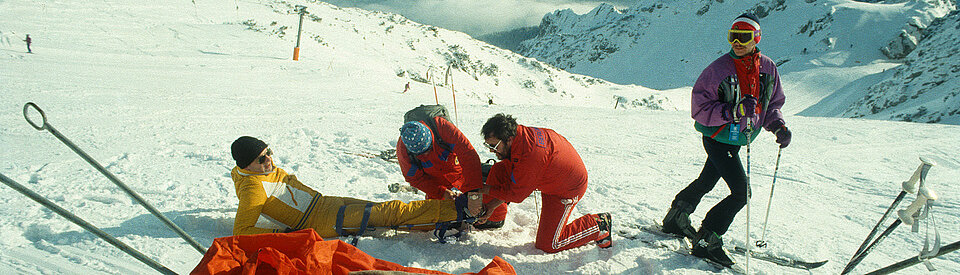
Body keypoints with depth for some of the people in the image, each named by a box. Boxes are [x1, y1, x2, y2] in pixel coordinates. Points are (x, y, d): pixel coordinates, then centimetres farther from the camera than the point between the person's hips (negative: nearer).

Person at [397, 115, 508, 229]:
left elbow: (469, 155, -38)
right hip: (437, 181, 2)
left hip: (462, 171, -2)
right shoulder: (402, 148, -27)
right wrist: (441, 192, -27)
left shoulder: (442, 126, -36)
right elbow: (415, 178, -15)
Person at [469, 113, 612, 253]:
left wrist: (487, 189, -11)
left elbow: (516, 195, -23)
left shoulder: (530, 156, -39)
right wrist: (490, 205, -3)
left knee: (547, 244, -3)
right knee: (498, 170, -1)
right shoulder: (518, 134, -12)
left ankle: (599, 225, 5)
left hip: (568, 189, -9)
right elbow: (509, 183, 0)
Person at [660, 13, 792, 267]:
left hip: (737, 141, 7)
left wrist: (778, 127, -7)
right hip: (717, 139, -7)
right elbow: (699, 108, -19)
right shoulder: (718, 69, -18)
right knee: (741, 192, -13)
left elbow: (772, 104, 11)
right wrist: (733, 111, -31)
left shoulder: (767, 68, -1)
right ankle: (706, 242, -2)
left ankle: (675, 220, 41)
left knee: (705, 183, 21)